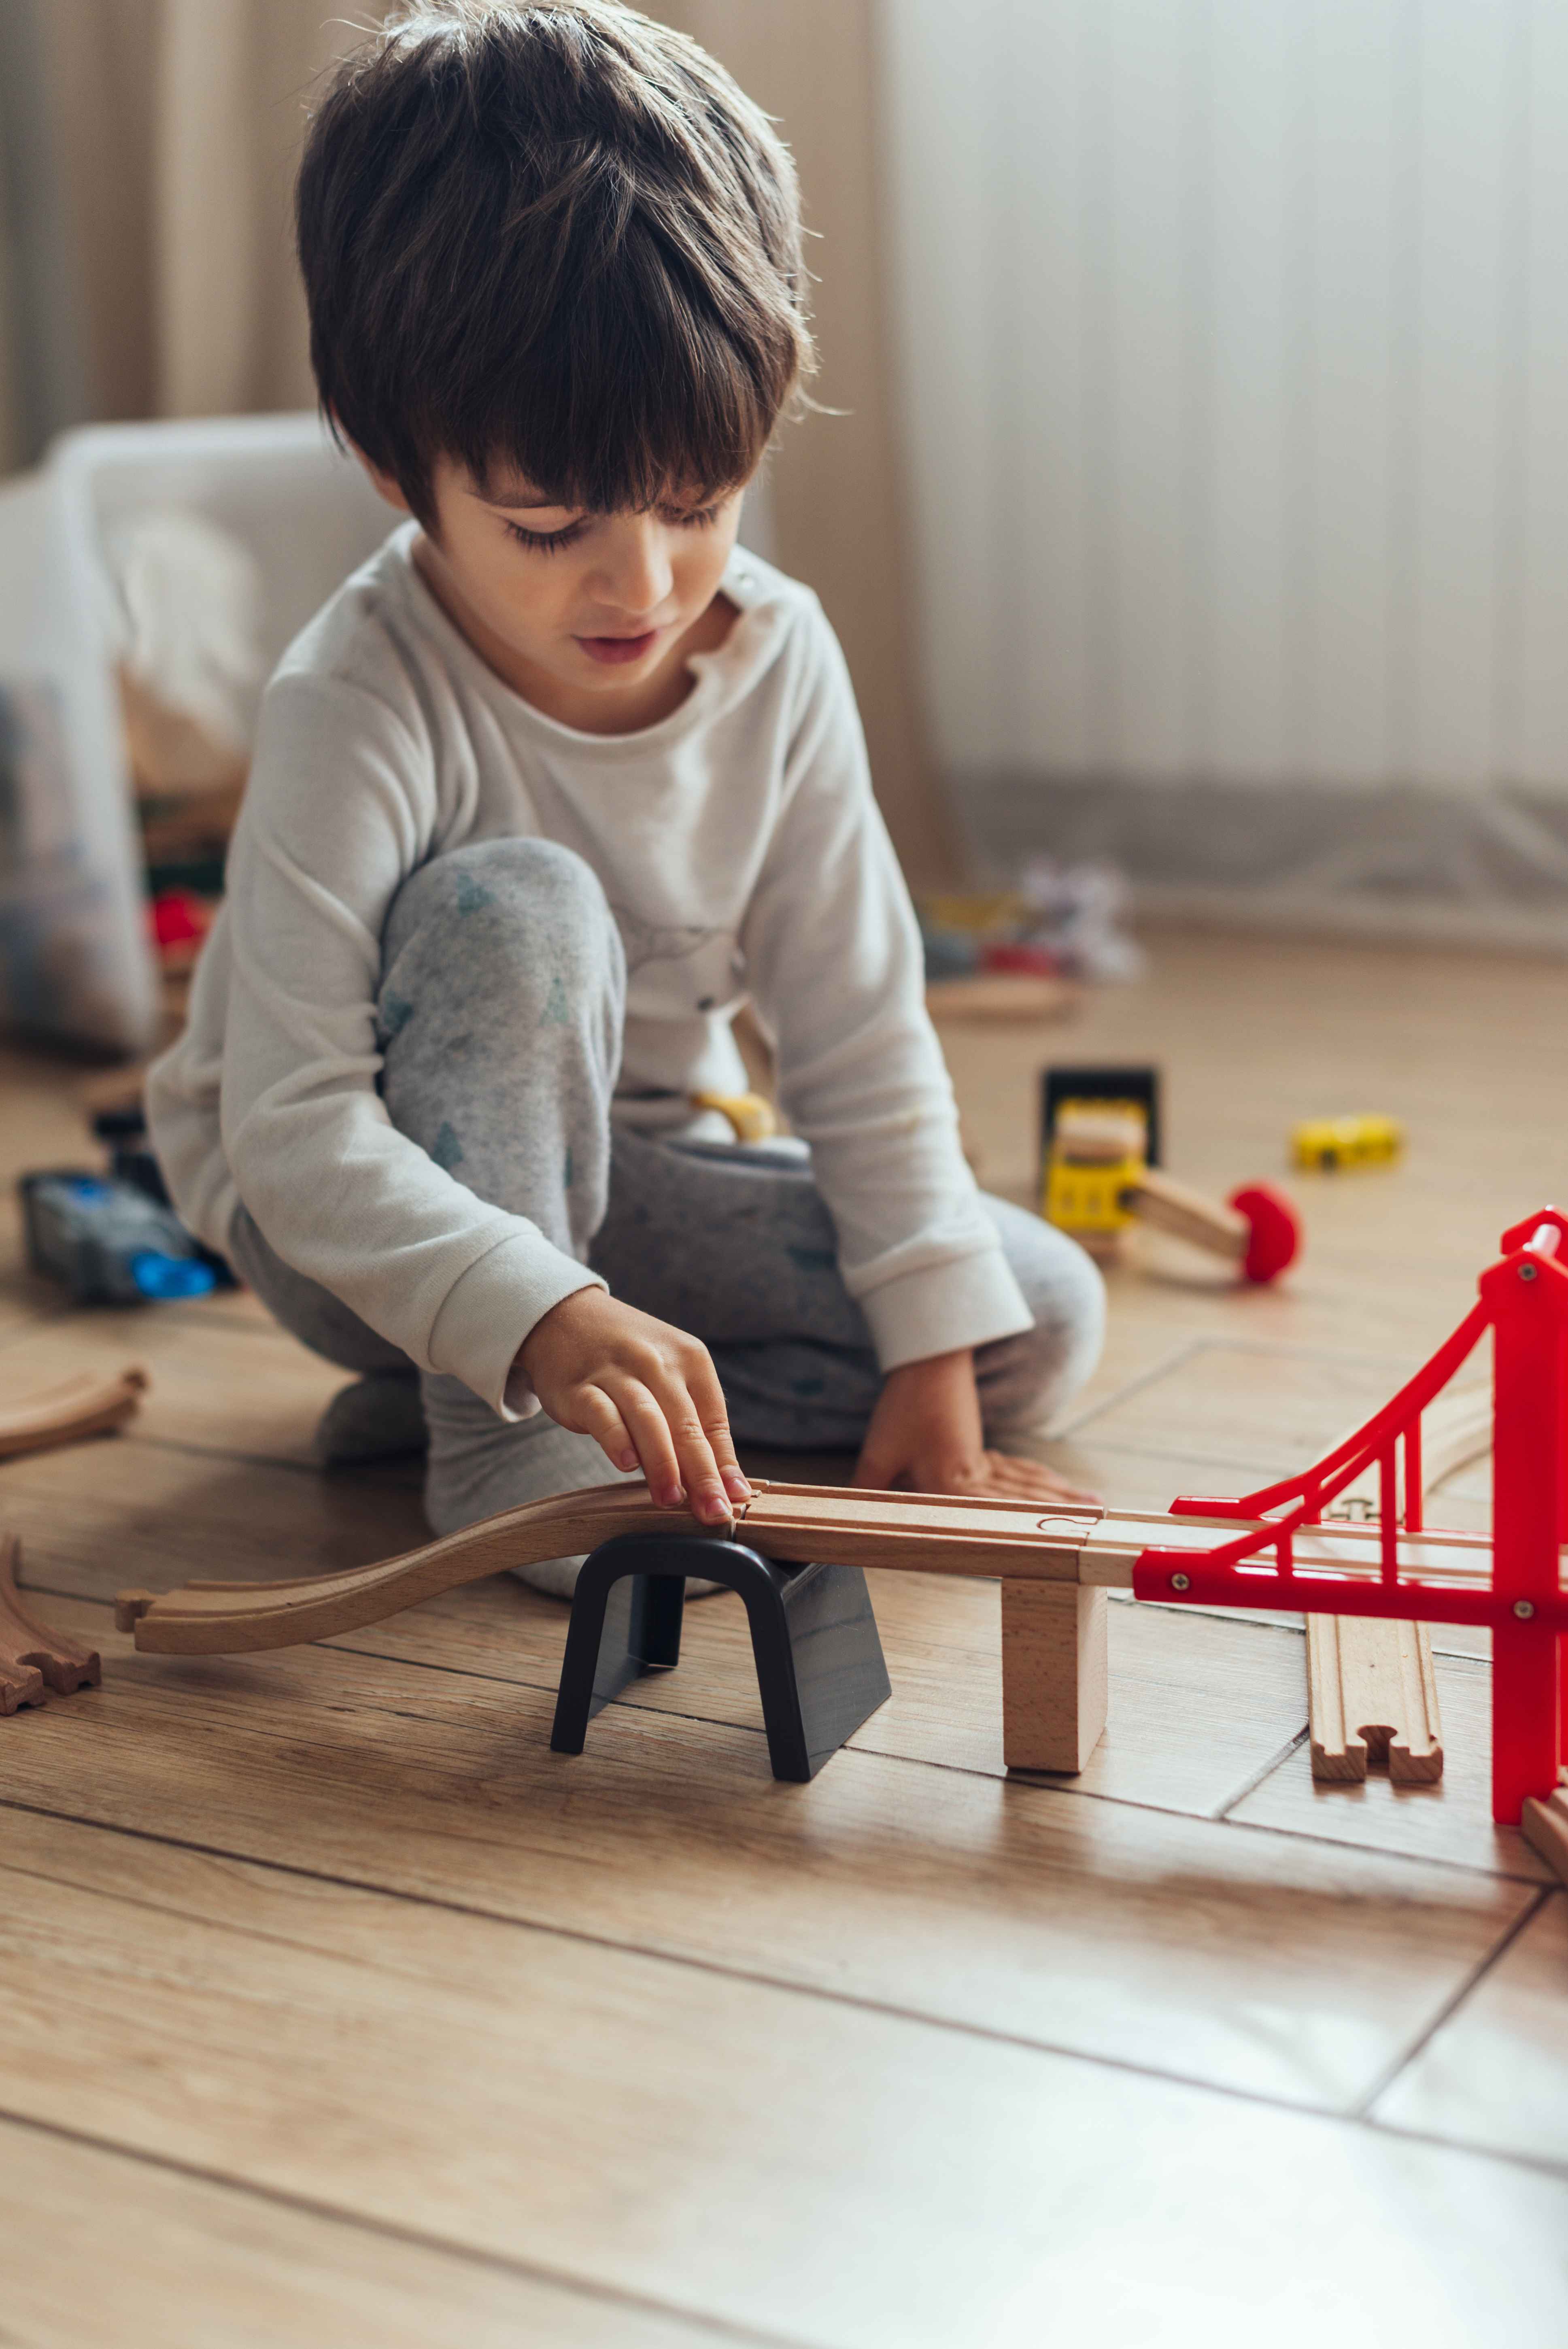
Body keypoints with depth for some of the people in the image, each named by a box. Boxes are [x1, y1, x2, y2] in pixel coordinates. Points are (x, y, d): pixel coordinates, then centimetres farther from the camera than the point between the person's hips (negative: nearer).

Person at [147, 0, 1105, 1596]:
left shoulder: (775, 659, -12)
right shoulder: (355, 708, -27)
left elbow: (860, 1043, -6)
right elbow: (293, 1133, -32)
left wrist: (932, 1360, -12)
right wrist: (547, 1324, -46)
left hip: (618, 1172, 6)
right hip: (347, 1210, -5)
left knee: (1043, 1324, -9)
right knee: (515, 910, -33)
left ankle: (448, 1384, -9)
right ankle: (489, 1434, -22)